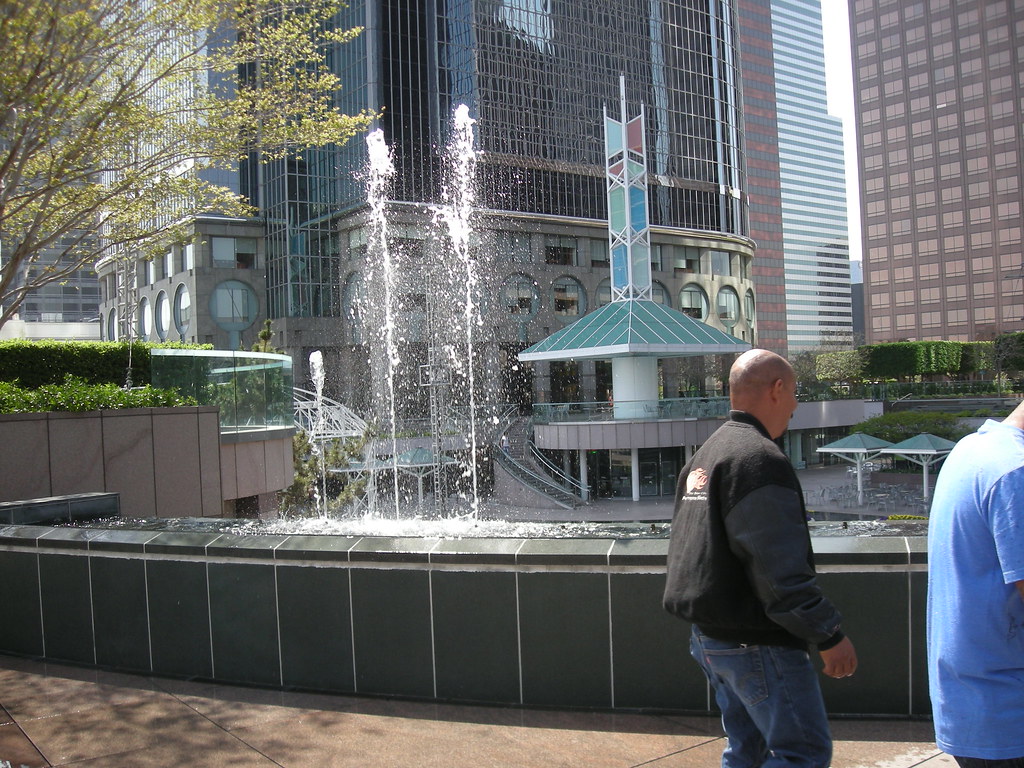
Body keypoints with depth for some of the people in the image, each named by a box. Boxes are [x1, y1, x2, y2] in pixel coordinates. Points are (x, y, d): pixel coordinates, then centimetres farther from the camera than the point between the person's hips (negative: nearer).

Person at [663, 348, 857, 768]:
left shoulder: (703, 455, 13)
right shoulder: (759, 458, -19)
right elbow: (781, 571, -24)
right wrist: (830, 636, -17)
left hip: (708, 635, 10)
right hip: (757, 642, -10)